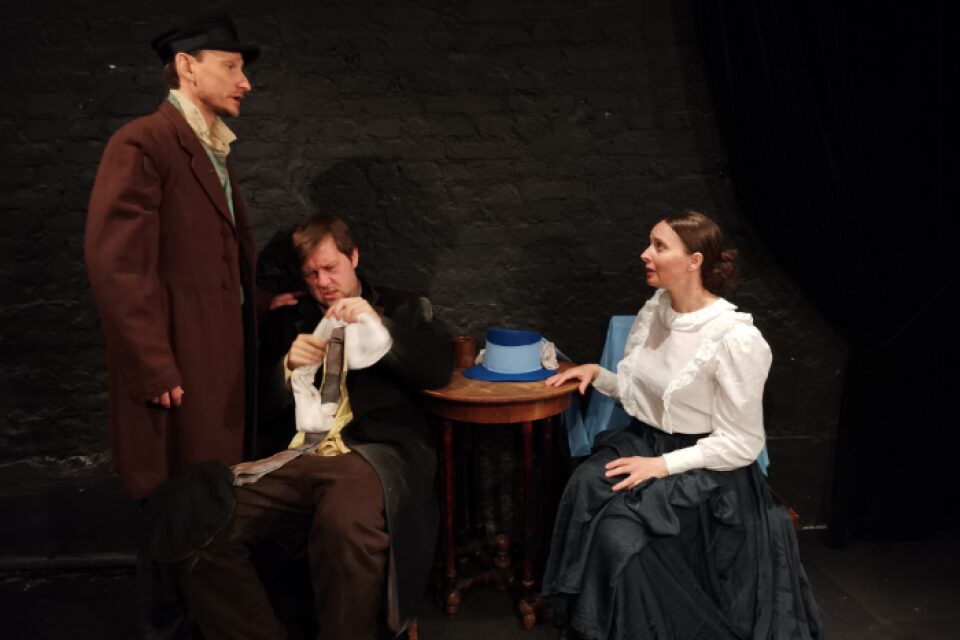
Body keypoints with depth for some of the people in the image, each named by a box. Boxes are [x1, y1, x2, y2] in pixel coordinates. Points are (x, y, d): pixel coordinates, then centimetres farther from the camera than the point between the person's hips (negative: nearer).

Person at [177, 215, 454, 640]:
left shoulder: (404, 308, 19)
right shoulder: (286, 321, 24)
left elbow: (439, 371, 4)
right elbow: (263, 403, 17)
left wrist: (379, 326, -8)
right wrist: (289, 367, -4)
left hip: (372, 454, -3)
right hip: (294, 457, 4)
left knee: (348, 529, -39)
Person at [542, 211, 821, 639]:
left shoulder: (735, 337, -18)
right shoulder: (654, 311, 4)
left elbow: (741, 445, -15)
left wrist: (664, 465, -21)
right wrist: (598, 375, 0)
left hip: (706, 467, -6)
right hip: (645, 441, 6)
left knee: (622, 529, -29)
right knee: (586, 487, -25)